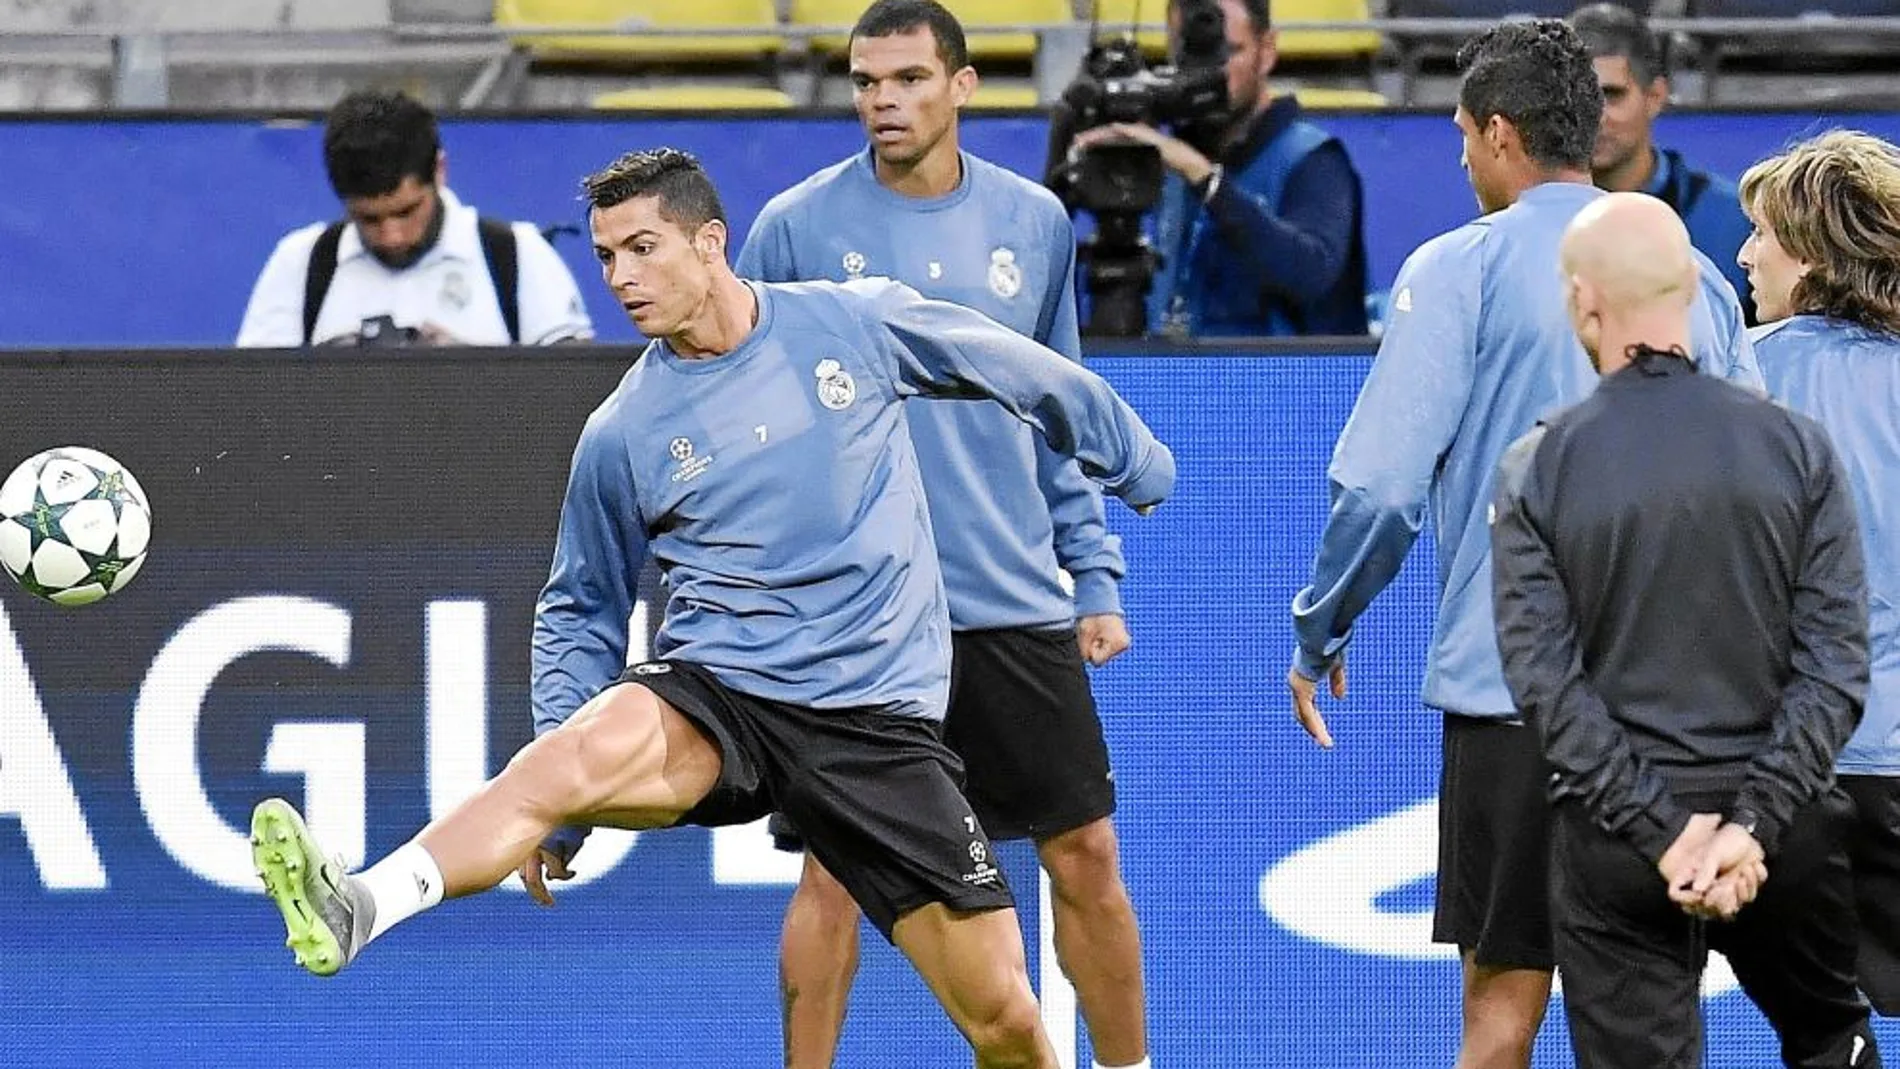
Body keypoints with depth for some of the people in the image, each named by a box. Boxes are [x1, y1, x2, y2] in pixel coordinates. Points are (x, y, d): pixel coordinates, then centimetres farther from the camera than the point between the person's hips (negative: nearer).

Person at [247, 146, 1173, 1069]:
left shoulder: (858, 323, 2)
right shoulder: (621, 436, 3)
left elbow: (1018, 370, 18)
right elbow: (581, 615, 14)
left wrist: (1140, 467, 30)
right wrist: (558, 816, 5)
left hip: (880, 717, 1)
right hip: (713, 696, -1)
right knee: (586, 748, -36)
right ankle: (360, 909, -53)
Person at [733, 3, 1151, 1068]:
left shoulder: (1035, 222, 6)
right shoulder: (797, 227, -3)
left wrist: (1097, 579, 9)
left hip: (1017, 608, 3)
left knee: (1087, 856, 4)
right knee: (834, 875, -1)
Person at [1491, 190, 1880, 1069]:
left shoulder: (1535, 470, -5)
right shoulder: (1795, 446, -2)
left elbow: (1546, 681, -10)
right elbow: (1836, 667, -8)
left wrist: (1658, 829, -12)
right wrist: (1755, 823, -12)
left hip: (1613, 841, -1)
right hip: (1782, 830, 1)